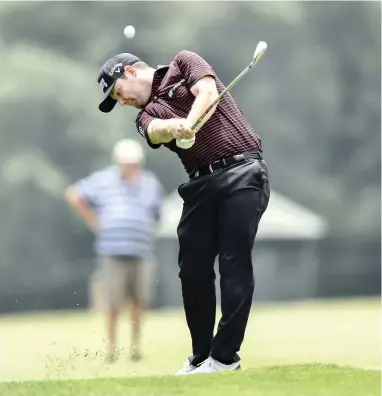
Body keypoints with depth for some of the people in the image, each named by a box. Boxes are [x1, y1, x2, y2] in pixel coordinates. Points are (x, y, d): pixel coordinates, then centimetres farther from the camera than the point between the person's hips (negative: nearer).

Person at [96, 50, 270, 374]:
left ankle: (225, 356, -10)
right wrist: (173, 127, -33)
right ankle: (202, 357, 12)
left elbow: (207, 92, -10)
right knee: (193, 270, 1)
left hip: (242, 173, -6)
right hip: (201, 183, 6)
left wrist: (188, 124, -28)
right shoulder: (146, 115, 16)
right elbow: (156, 131, -9)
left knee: (234, 263, -10)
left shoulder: (183, 64, 10)